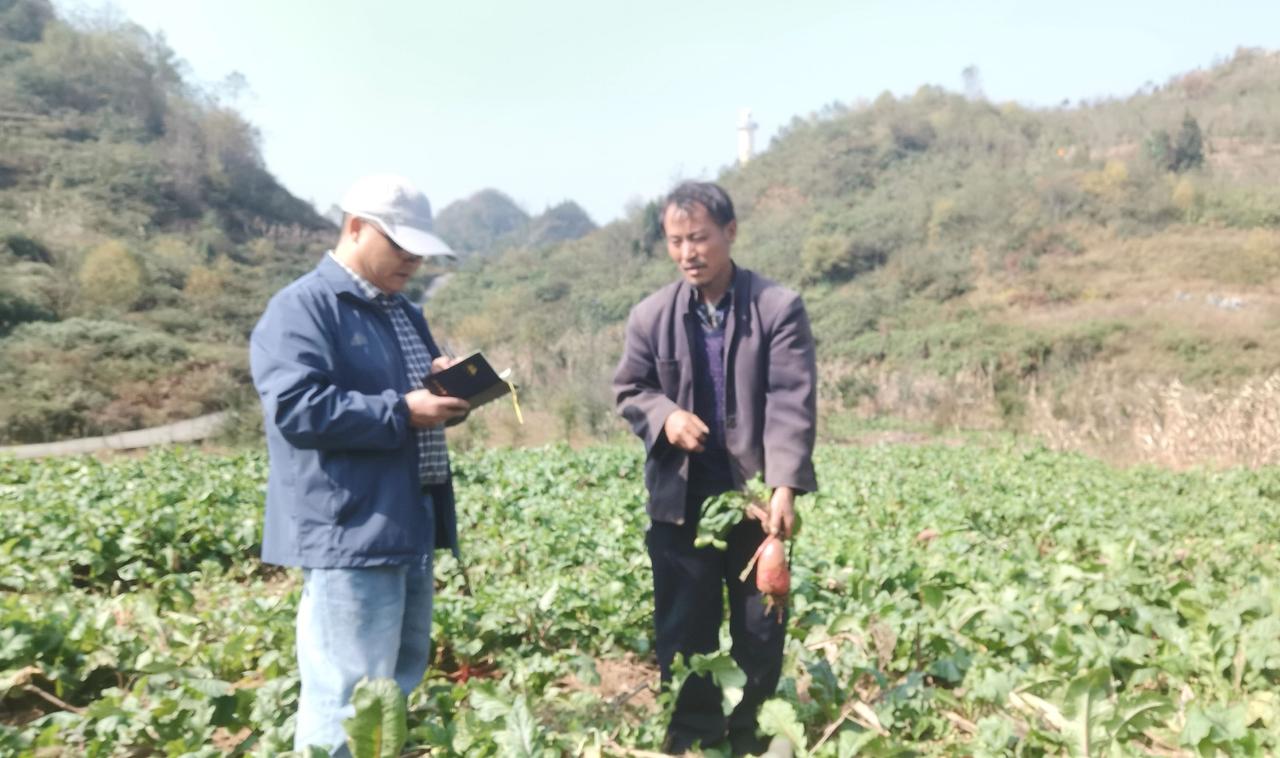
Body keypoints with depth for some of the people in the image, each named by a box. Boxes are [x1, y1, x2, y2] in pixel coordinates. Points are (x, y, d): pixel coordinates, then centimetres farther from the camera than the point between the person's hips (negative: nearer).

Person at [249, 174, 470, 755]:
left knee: (401, 686, 19)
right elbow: (298, 408, -21)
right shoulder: (301, 309, -10)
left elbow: (424, 386, 27)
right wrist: (402, 412, -22)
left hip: (409, 528, 9)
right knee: (349, 701, -4)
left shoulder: (403, 313, 19)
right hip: (351, 534, -9)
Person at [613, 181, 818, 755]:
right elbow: (629, 389, 9)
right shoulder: (650, 314, 0)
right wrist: (666, 416, -15)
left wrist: (785, 487, -25)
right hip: (681, 499, 2)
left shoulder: (779, 307, -7)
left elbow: (793, 402, -14)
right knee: (683, 629, 11)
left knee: (760, 631, 13)